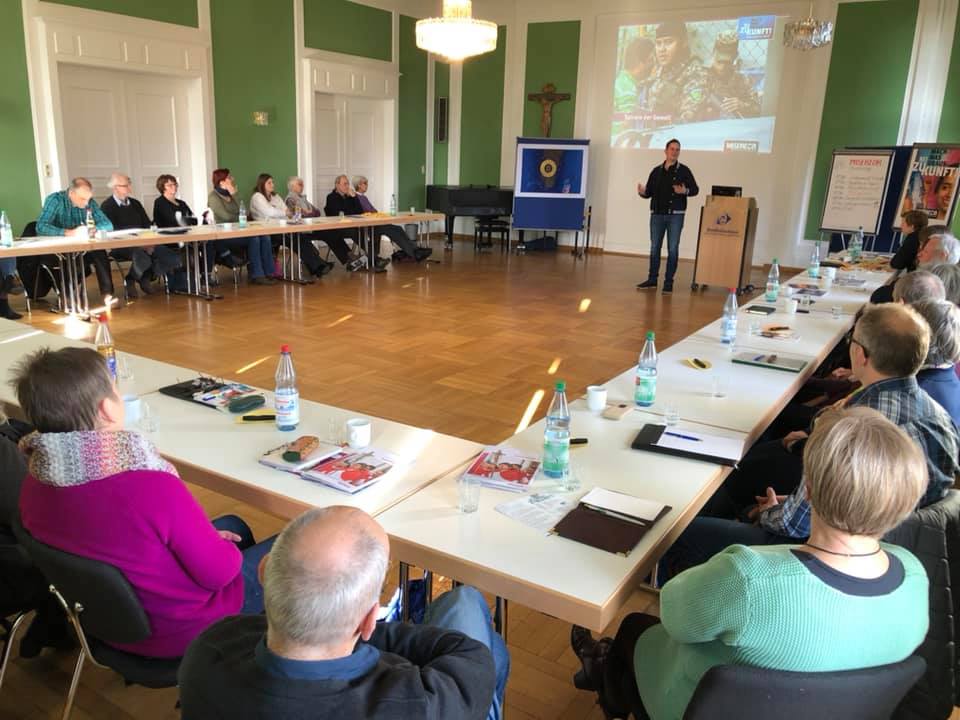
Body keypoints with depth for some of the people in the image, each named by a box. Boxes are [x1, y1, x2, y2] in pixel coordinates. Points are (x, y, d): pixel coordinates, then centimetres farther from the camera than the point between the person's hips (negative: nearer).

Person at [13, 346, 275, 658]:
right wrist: (228, 550, -1)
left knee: (233, 526, 25)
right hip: (180, 631, -7)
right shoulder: (150, 487, -37)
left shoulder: (33, 484, -13)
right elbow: (217, 572, -24)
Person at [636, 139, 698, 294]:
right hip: (657, 214, 3)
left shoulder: (684, 170, 2)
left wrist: (685, 191, -21)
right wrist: (642, 192, -13)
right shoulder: (656, 171, 10)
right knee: (654, 248, 7)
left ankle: (668, 282, 4)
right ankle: (652, 279, 17)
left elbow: (695, 189, -1)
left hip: (675, 215, -3)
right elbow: (649, 192, 9)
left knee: (673, 249, -2)